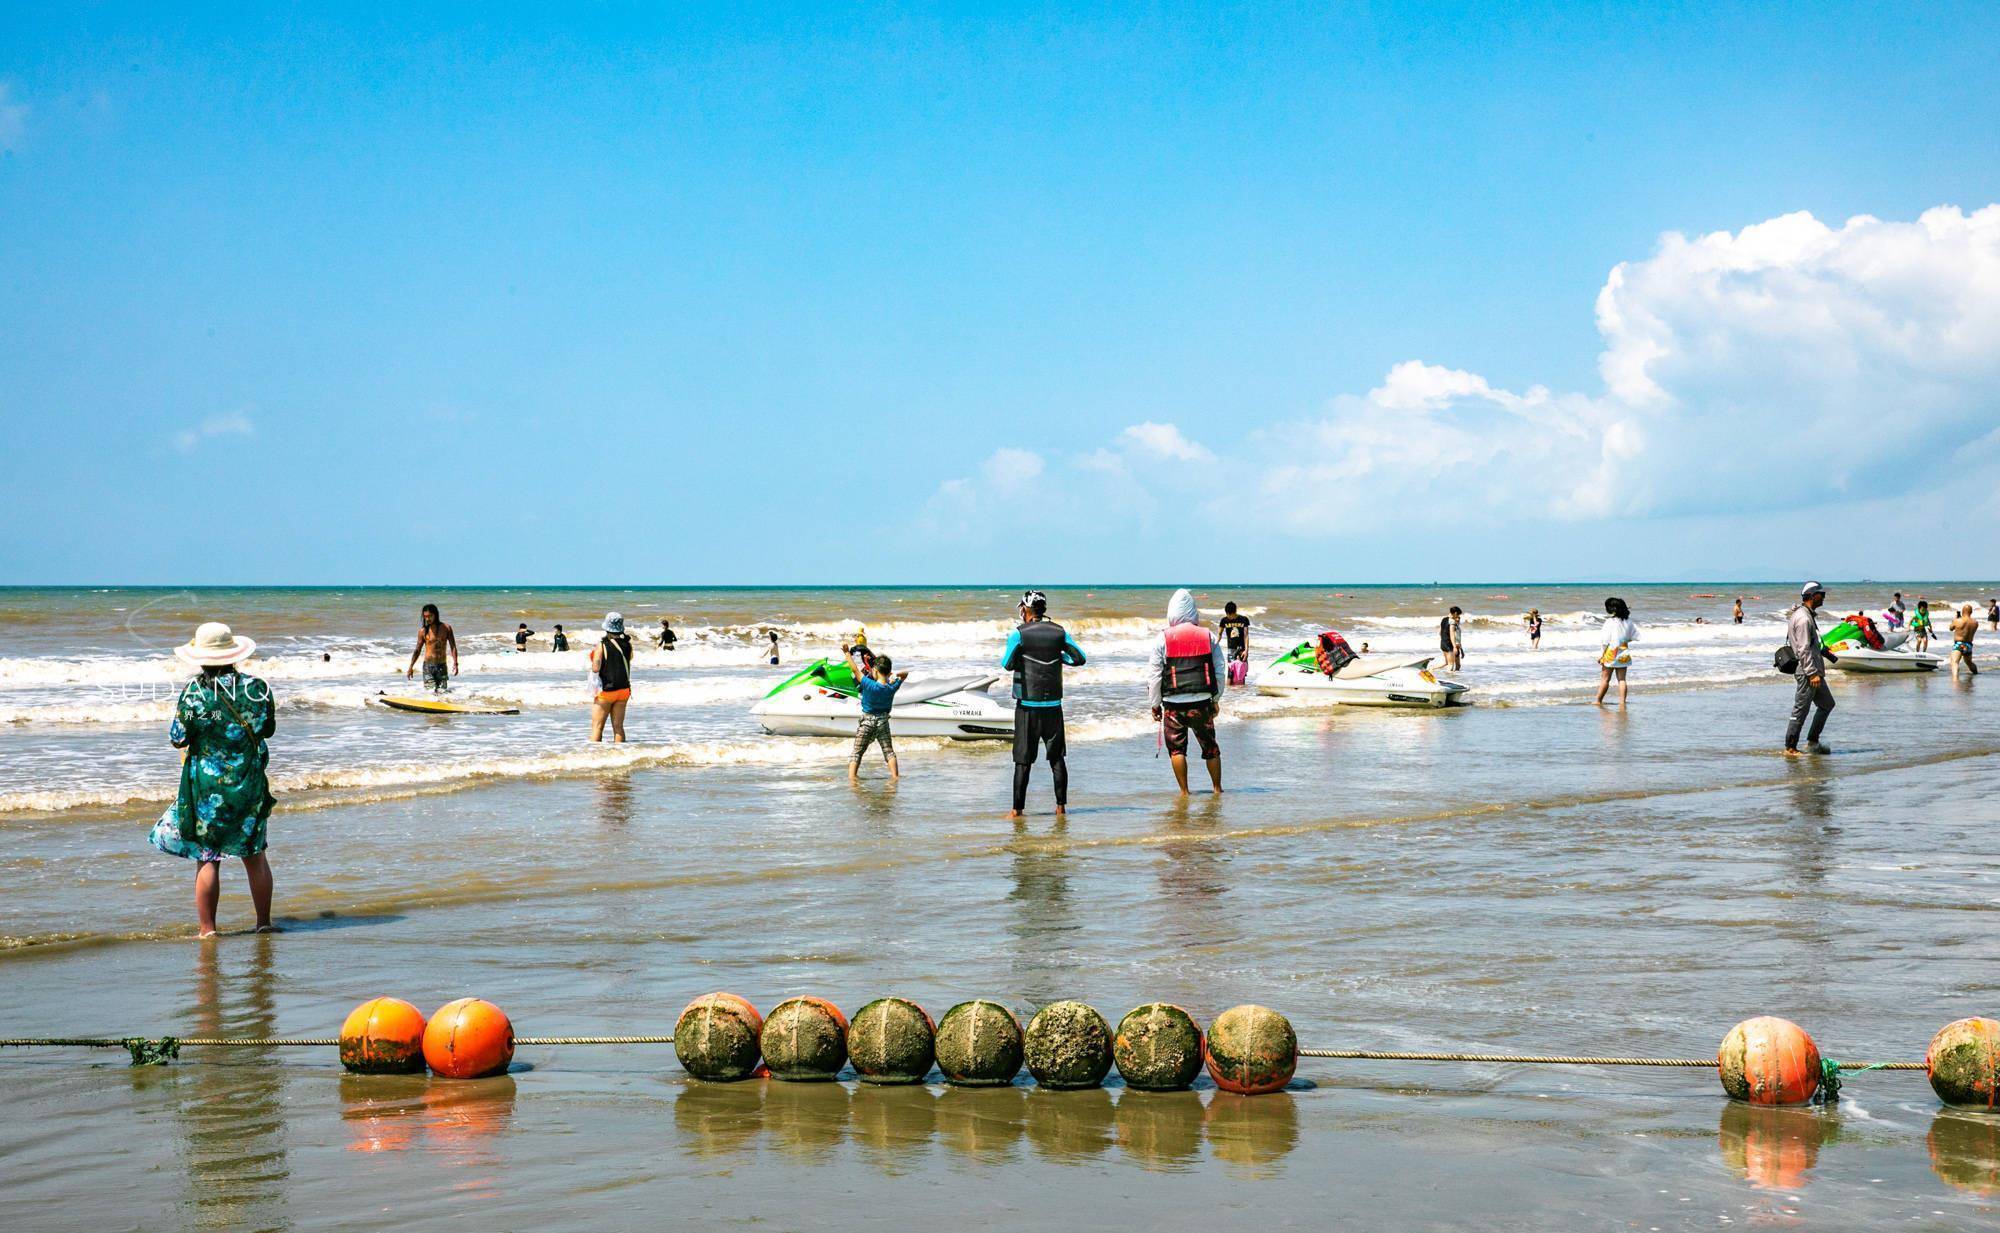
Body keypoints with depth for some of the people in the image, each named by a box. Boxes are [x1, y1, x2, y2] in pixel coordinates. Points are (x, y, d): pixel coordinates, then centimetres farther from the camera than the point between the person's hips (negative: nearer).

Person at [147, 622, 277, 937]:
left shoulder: (192, 694, -13)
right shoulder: (256, 688, -4)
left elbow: (177, 739, -6)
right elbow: (269, 729, 9)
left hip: (206, 786, -3)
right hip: (250, 783, 3)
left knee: (207, 857, 3)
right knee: (254, 854, 14)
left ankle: (207, 929, 3)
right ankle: (264, 922, 19)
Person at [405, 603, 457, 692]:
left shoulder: (446, 628, 1)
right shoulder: (423, 631, 1)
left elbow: (453, 647, 2)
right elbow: (417, 650, 8)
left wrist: (455, 663, -9)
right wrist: (410, 667, 3)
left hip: (441, 665, 1)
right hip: (428, 665, -1)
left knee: (442, 691, -3)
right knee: (431, 692, -13)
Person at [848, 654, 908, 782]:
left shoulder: (870, 685, -26)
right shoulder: (892, 687, -13)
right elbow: (905, 674, 5)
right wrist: (893, 674, -7)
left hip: (867, 721, -3)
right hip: (883, 721, 3)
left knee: (857, 751, 3)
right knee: (888, 750, 16)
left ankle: (851, 776, -7)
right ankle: (895, 775, 14)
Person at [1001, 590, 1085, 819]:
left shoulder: (1019, 633, -8)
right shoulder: (1059, 632, 3)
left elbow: (1008, 664, -11)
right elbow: (1079, 658, 4)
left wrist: (1005, 654, 10)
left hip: (1027, 705, -3)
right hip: (1053, 703, 3)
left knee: (1023, 759, -1)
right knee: (1057, 757, 11)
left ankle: (1017, 809, -1)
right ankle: (1061, 805, 11)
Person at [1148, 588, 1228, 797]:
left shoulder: (1163, 639, -3)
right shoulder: (1209, 637, 4)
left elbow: (1154, 676, -1)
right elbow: (1220, 672, 9)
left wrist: (1155, 704, 9)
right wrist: (1215, 699, 20)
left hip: (1174, 703, -2)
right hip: (1202, 702, 2)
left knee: (1176, 747, 6)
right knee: (1210, 747, 14)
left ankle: (1184, 791, 4)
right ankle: (1217, 788, 21)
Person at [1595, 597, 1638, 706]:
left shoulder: (1610, 622, -12)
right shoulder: (1628, 621, 2)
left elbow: (1605, 641, -13)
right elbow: (1636, 637, 5)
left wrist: (1601, 655, -7)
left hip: (1611, 653, -4)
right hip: (1624, 653, 4)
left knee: (1605, 679, 5)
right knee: (1622, 679, 8)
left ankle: (1598, 701, 13)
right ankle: (1622, 701, 4)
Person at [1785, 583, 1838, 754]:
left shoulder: (1809, 615, 16)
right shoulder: (1803, 618, -18)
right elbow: (1803, 649, -22)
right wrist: (1813, 673, -24)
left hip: (1813, 670, 11)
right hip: (1807, 671, -11)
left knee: (1827, 704, 16)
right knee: (1801, 710, -6)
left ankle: (1812, 742, 21)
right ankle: (1790, 748, -1)